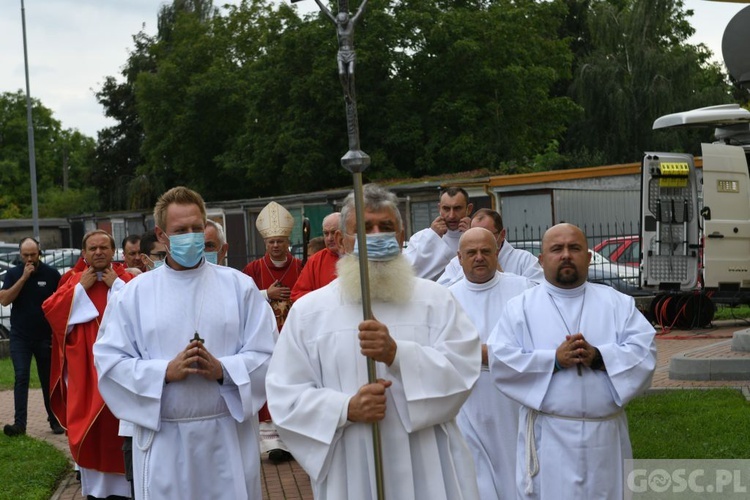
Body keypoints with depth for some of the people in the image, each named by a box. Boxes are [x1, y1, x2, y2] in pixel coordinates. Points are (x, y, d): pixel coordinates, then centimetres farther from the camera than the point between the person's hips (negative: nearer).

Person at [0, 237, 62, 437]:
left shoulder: (51, 274, -2)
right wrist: (23, 278, -16)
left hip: (45, 337, 0)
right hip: (20, 337, 0)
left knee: (49, 379, 8)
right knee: (21, 377, -8)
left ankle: (55, 420, 17)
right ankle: (19, 423, -11)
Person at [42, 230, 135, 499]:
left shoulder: (126, 278, 6)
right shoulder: (73, 279, 9)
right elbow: (50, 309, -3)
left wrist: (117, 284, -9)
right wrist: (81, 287, -7)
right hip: (84, 365, 1)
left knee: (119, 419, -1)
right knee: (87, 422, 1)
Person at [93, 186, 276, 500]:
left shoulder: (239, 285, 3)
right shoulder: (134, 293, 3)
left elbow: (266, 354, -1)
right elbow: (109, 360, -2)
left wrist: (222, 369, -18)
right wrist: (166, 371, -15)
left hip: (229, 435, 0)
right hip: (163, 439, 0)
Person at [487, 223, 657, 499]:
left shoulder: (617, 302, 9)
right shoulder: (521, 307, 4)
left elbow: (644, 351, -1)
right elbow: (501, 360, -6)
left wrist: (598, 357, -17)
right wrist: (554, 360, -17)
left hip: (605, 434, 2)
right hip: (548, 437, -2)